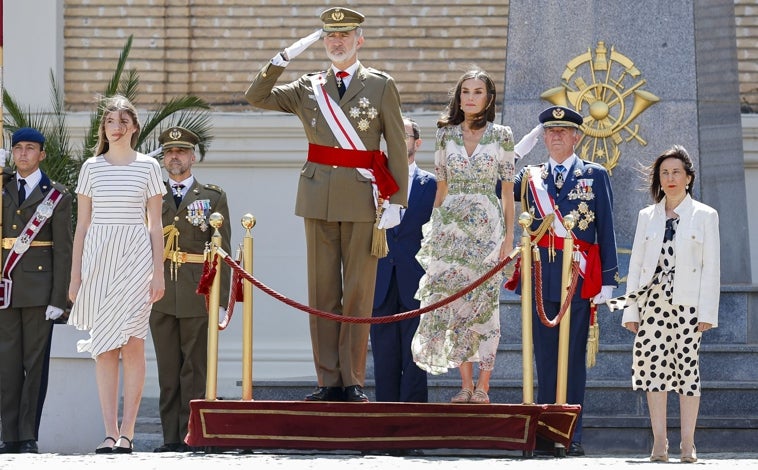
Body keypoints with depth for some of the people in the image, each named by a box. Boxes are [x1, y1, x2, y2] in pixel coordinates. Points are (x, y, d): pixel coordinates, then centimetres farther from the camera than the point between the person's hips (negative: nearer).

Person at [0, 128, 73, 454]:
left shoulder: (56, 196, 3)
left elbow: (63, 251, 0)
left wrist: (59, 299, -8)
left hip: (39, 289, -3)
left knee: (35, 365, -1)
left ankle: (29, 437, 2)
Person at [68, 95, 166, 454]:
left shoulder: (147, 166, 6)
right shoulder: (92, 167, 9)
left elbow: (155, 225, 6)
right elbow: (82, 224, 11)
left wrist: (158, 273, 0)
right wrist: (75, 274, 6)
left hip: (135, 257, -1)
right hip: (98, 258, 2)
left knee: (132, 343, -8)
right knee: (104, 346, 0)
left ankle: (126, 431, -6)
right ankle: (110, 433, 0)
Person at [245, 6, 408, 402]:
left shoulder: (381, 85, 4)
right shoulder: (308, 88, 12)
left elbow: (397, 148, 1)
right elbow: (256, 97, 6)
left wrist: (396, 201, -6)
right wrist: (284, 57, -3)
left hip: (363, 199, -3)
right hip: (318, 199, 3)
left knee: (358, 292, -2)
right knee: (322, 291, 2)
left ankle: (354, 381, 3)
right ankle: (329, 381, 5)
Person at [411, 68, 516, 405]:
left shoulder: (502, 136, 3)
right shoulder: (446, 134, 9)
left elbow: (507, 189, 2)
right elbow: (441, 187, 13)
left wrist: (509, 235, -3)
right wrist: (433, 230, 8)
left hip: (487, 225, -2)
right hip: (451, 226, 2)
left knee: (485, 302, -4)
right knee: (455, 301, -1)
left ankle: (482, 386, -1)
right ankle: (466, 385, 4)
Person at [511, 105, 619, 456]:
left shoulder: (595, 176, 6)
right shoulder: (530, 176, 14)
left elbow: (606, 230, 3)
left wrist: (607, 280, -2)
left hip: (578, 278, -2)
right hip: (541, 278, 2)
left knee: (574, 357, -1)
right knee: (544, 357, 4)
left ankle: (573, 437, 2)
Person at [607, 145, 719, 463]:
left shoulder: (705, 216, 5)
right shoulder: (647, 216, 13)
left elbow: (711, 266, 1)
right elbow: (636, 264, 11)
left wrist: (707, 312, -7)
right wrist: (630, 311, 4)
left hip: (687, 302, -2)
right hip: (652, 301, 3)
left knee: (687, 366, -3)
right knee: (653, 365, -3)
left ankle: (687, 445, -1)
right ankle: (659, 443, 1)